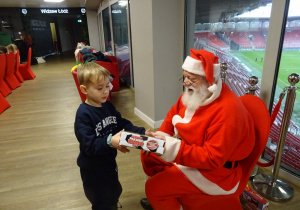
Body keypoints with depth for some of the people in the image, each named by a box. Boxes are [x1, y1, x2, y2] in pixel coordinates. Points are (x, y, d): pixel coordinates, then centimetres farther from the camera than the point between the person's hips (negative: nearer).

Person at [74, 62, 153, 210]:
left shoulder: (108, 106, -3)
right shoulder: (83, 114, -27)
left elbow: (124, 124, -2)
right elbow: (88, 145, -31)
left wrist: (141, 132, -15)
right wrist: (110, 142, -46)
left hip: (109, 162, 7)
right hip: (92, 168, -7)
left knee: (114, 193, 31)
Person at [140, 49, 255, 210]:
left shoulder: (227, 111, -32)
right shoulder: (193, 93, -6)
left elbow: (213, 158, -31)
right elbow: (173, 114, 8)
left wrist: (175, 150, -38)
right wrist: (161, 135, -8)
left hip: (215, 170, -8)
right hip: (187, 150, 9)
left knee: (153, 187, -14)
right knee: (148, 154, 12)